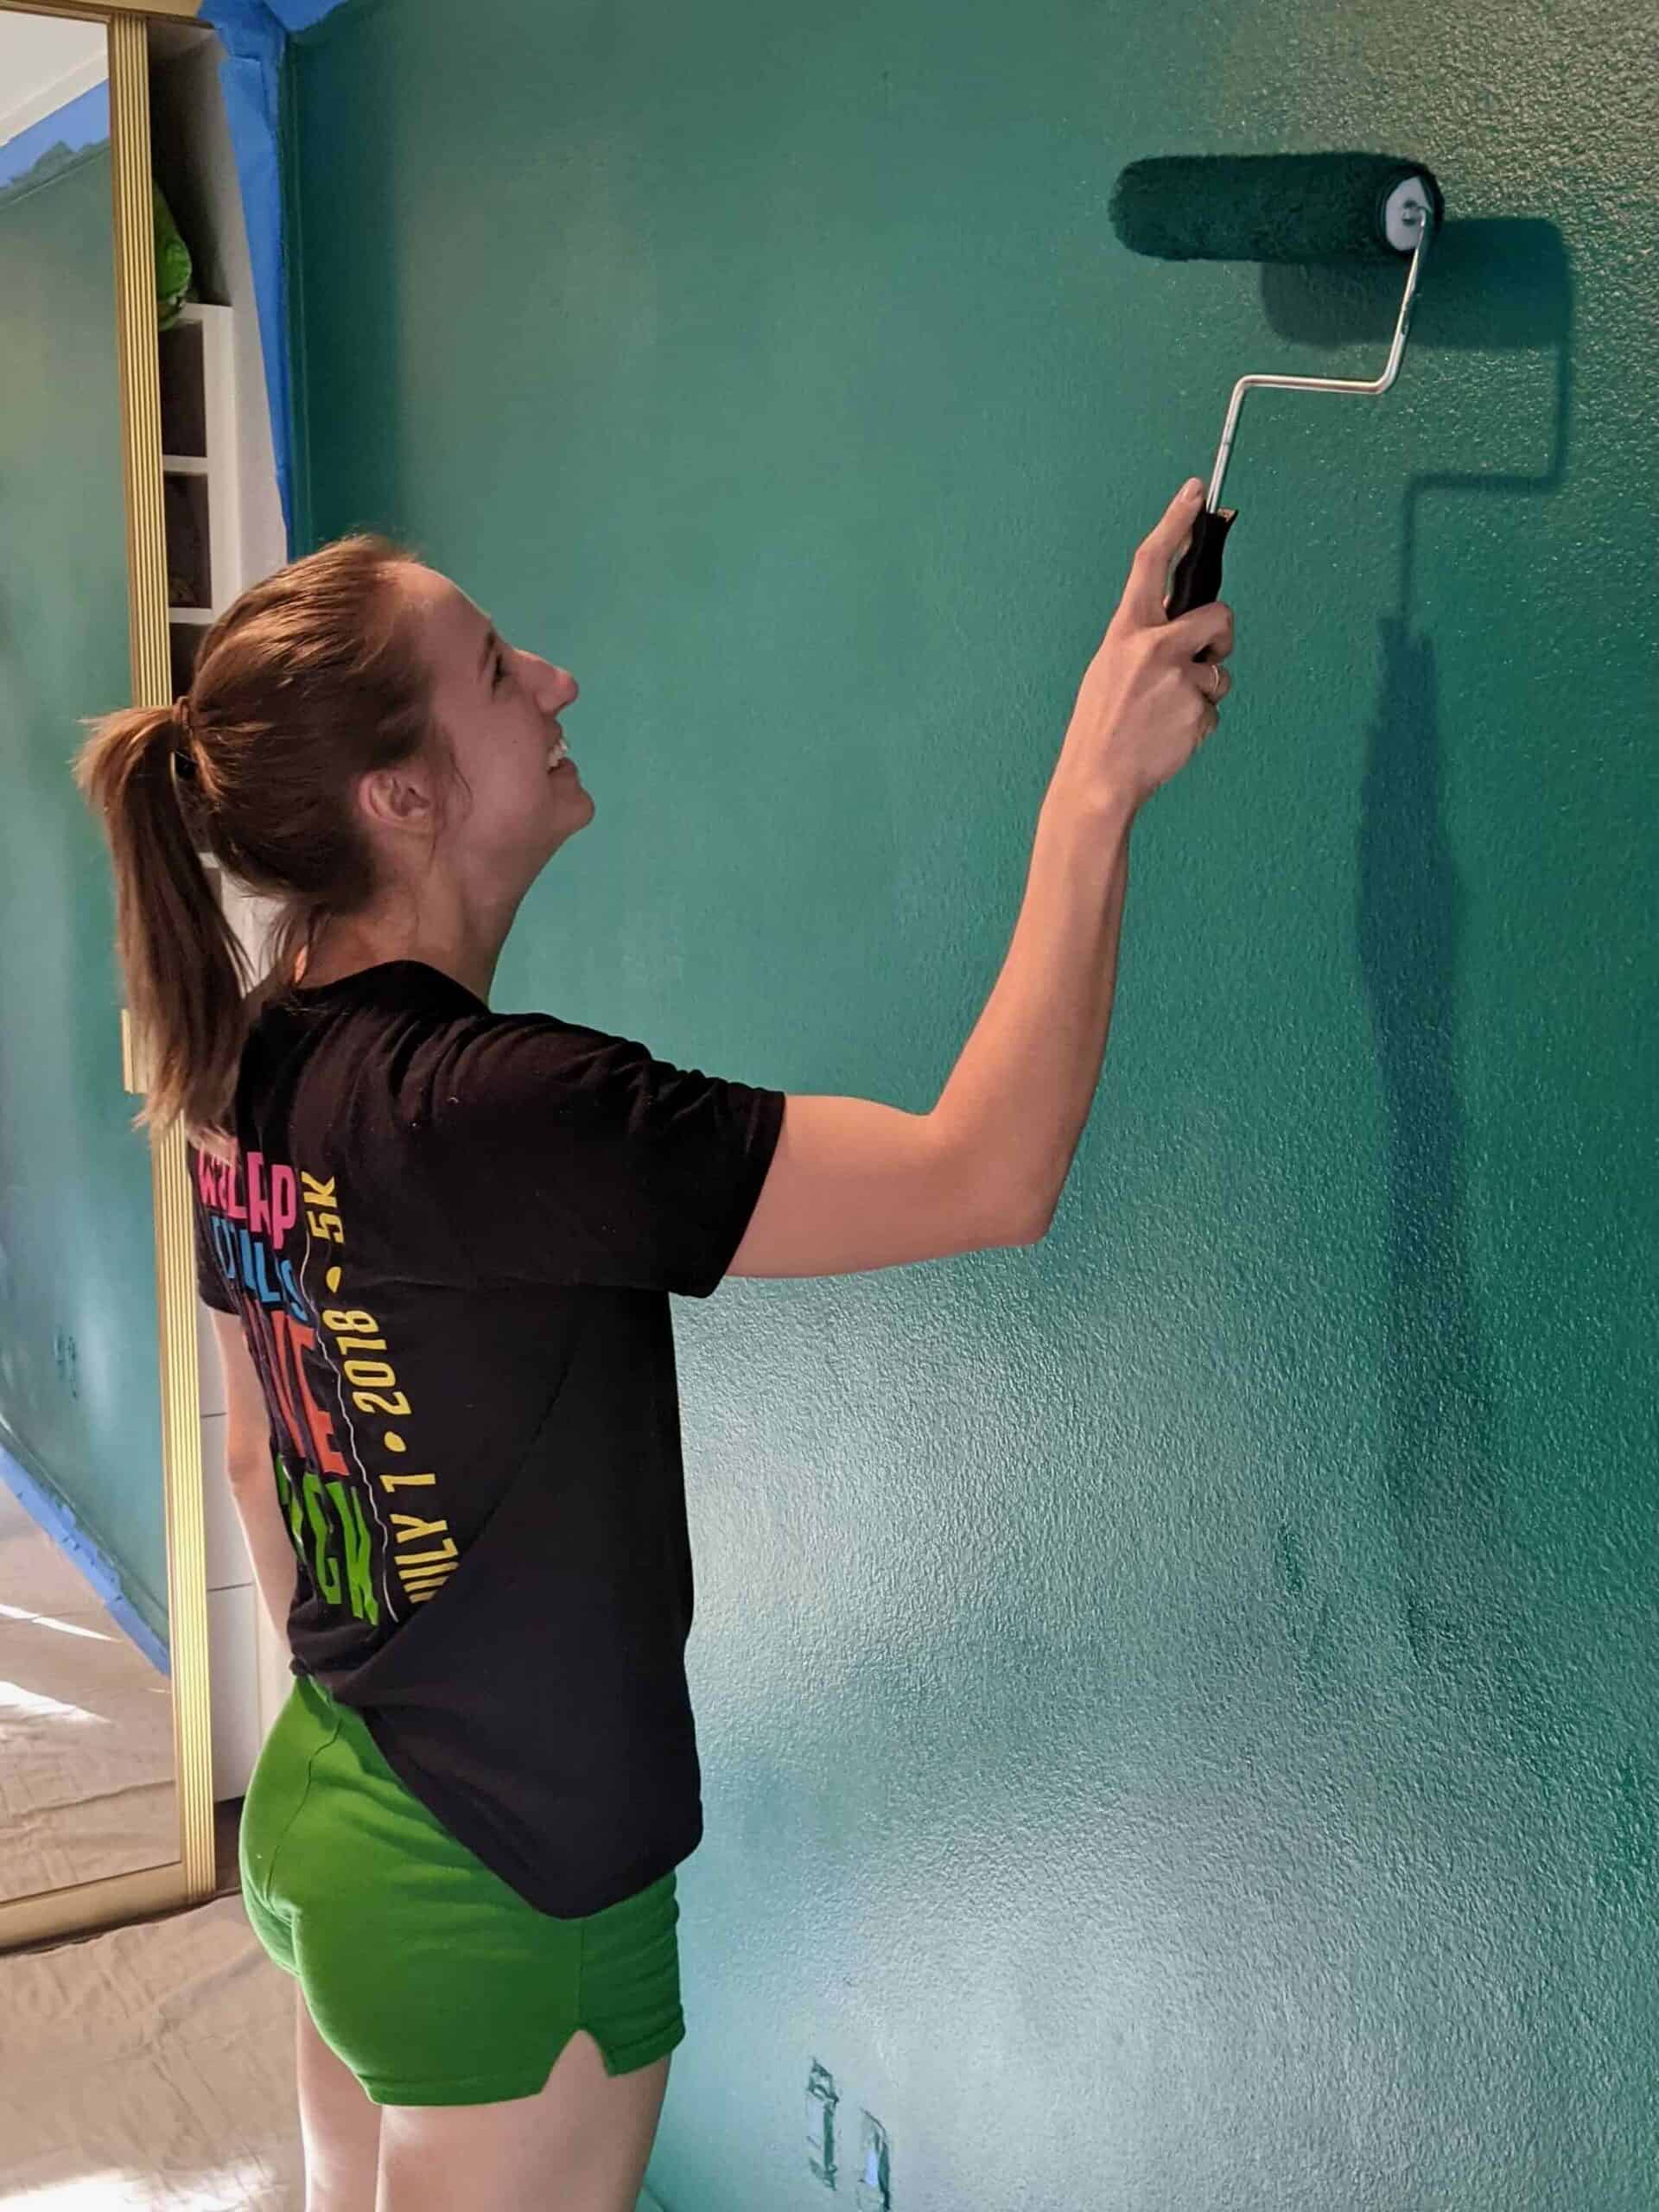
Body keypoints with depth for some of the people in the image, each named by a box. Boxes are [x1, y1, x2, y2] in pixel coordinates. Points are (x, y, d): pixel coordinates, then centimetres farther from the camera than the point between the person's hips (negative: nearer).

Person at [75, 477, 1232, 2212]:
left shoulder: (249, 1068, -2)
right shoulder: (477, 1107, -29)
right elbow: (989, 1176, -32)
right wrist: (1096, 786, -26)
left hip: (318, 1816, 8)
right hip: (508, 1901, -8)